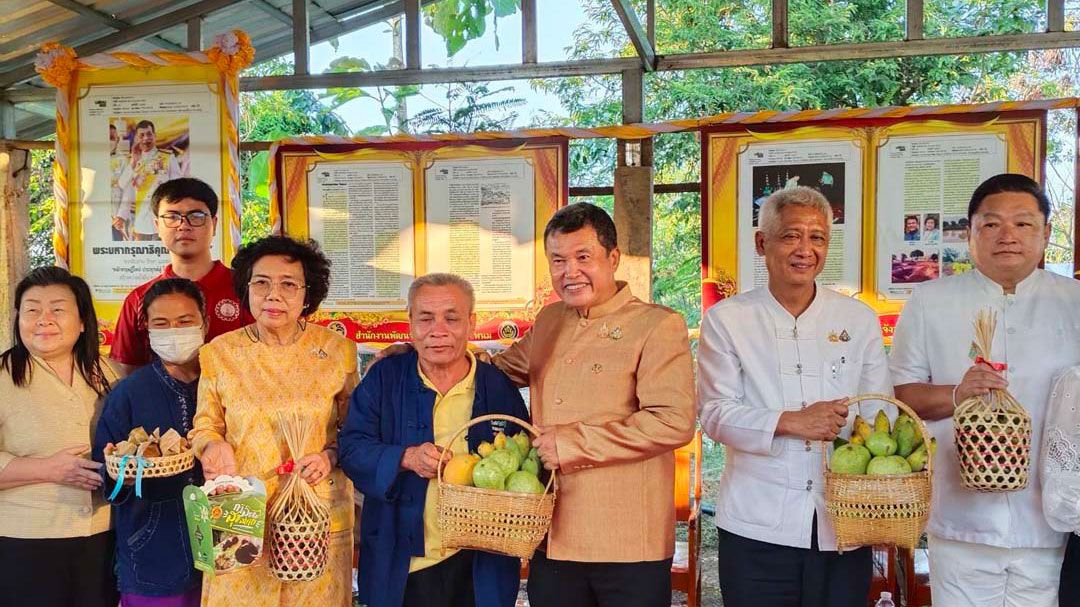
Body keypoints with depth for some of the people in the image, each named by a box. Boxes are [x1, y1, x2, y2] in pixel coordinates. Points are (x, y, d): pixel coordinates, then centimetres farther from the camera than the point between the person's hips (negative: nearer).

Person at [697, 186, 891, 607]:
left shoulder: (859, 319, 10)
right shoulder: (726, 320, 2)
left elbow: (881, 412, 9)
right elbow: (715, 413, -4)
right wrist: (789, 422, -18)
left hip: (843, 525, 2)